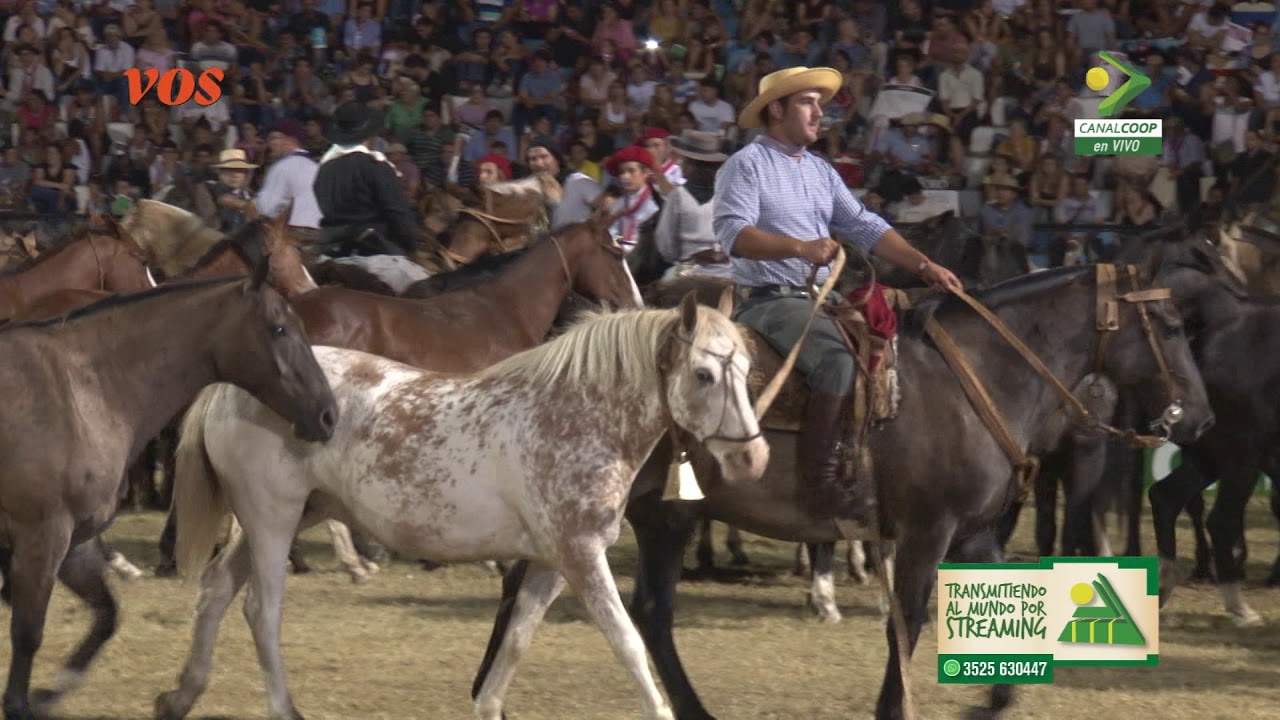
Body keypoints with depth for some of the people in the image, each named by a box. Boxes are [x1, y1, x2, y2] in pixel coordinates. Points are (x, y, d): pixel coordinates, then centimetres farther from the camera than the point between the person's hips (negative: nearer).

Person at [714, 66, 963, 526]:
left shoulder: (821, 172, 21)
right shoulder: (748, 164, -3)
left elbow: (866, 228, 15)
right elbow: (732, 232, -17)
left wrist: (923, 265, 2)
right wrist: (800, 248, -29)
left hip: (820, 300, 9)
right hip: (769, 299, -9)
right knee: (838, 360, -31)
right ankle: (824, 482, -33)